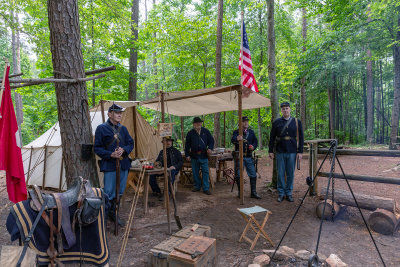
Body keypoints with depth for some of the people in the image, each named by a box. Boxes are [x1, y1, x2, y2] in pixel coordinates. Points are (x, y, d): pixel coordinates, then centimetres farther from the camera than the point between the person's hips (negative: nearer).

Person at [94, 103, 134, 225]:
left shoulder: (123, 129, 11)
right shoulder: (101, 128, -4)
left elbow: (131, 143, 11)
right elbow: (97, 148, -5)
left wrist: (123, 150, -10)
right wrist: (110, 155, -19)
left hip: (123, 165, 6)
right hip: (110, 165, -5)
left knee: (119, 192, 14)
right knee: (109, 193, -3)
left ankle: (113, 214, 31)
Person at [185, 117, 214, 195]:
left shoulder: (206, 131, 6)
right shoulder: (190, 133, 5)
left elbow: (211, 141, 10)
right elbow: (187, 145, 7)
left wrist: (210, 148, -9)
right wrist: (187, 155, 3)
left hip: (204, 156, -1)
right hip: (194, 156, 1)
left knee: (205, 172, -2)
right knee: (195, 172, 9)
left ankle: (206, 188, 6)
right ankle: (197, 186, 25)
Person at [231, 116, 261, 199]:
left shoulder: (251, 132, 14)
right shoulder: (236, 132, 0)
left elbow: (255, 141, 9)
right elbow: (232, 140, -20)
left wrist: (253, 146, -14)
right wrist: (237, 139, -44)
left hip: (249, 156, 3)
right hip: (239, 156, -3)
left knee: (253, 174, 4)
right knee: (238, 175, 4)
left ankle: (253, 192, 16)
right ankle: (240, 192, 19)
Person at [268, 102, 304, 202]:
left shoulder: (297, 122, 5)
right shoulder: (276, 122, 3)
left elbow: (300, 138, 5)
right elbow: (272, 138, 6)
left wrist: (300, 152, -1)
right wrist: (271, 151, 2)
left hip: (292, 152, 1)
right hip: (280, 152, 0)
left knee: (290, 174, 7)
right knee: (280, 174, 4)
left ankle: (289, 193, 21)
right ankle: (281, 193, 16)